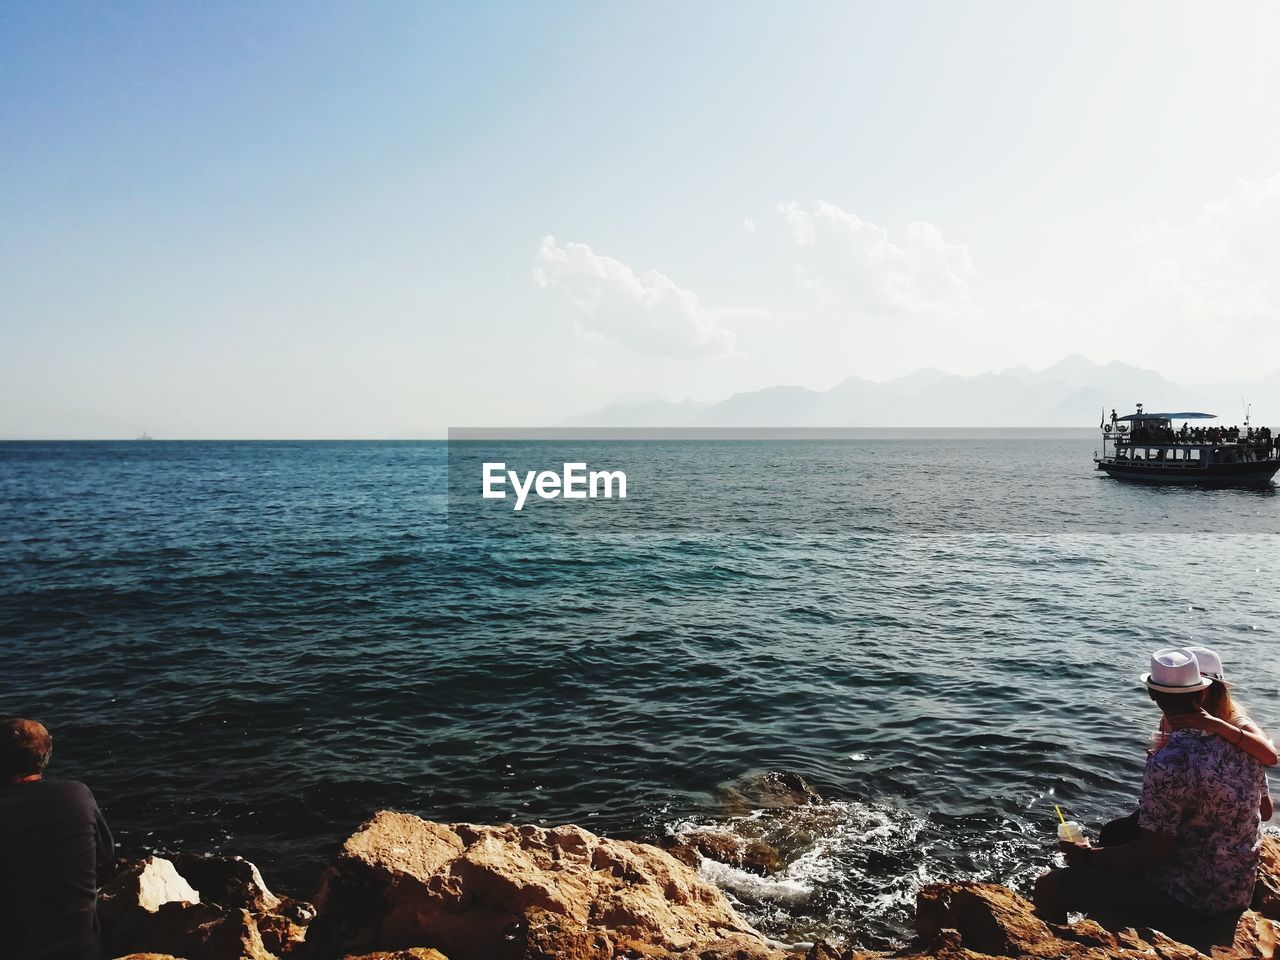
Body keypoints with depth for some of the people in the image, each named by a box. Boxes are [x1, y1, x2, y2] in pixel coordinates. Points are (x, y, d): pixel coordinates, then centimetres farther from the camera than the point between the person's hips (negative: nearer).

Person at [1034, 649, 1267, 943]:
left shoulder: (1169, 763, -28)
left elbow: (1151, 853, -25)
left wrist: (1087, 855, -10)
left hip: (1191, 899, -8)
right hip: (1238, 890, 8)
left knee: (1050, 886, -9)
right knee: (1116, 836, 31)